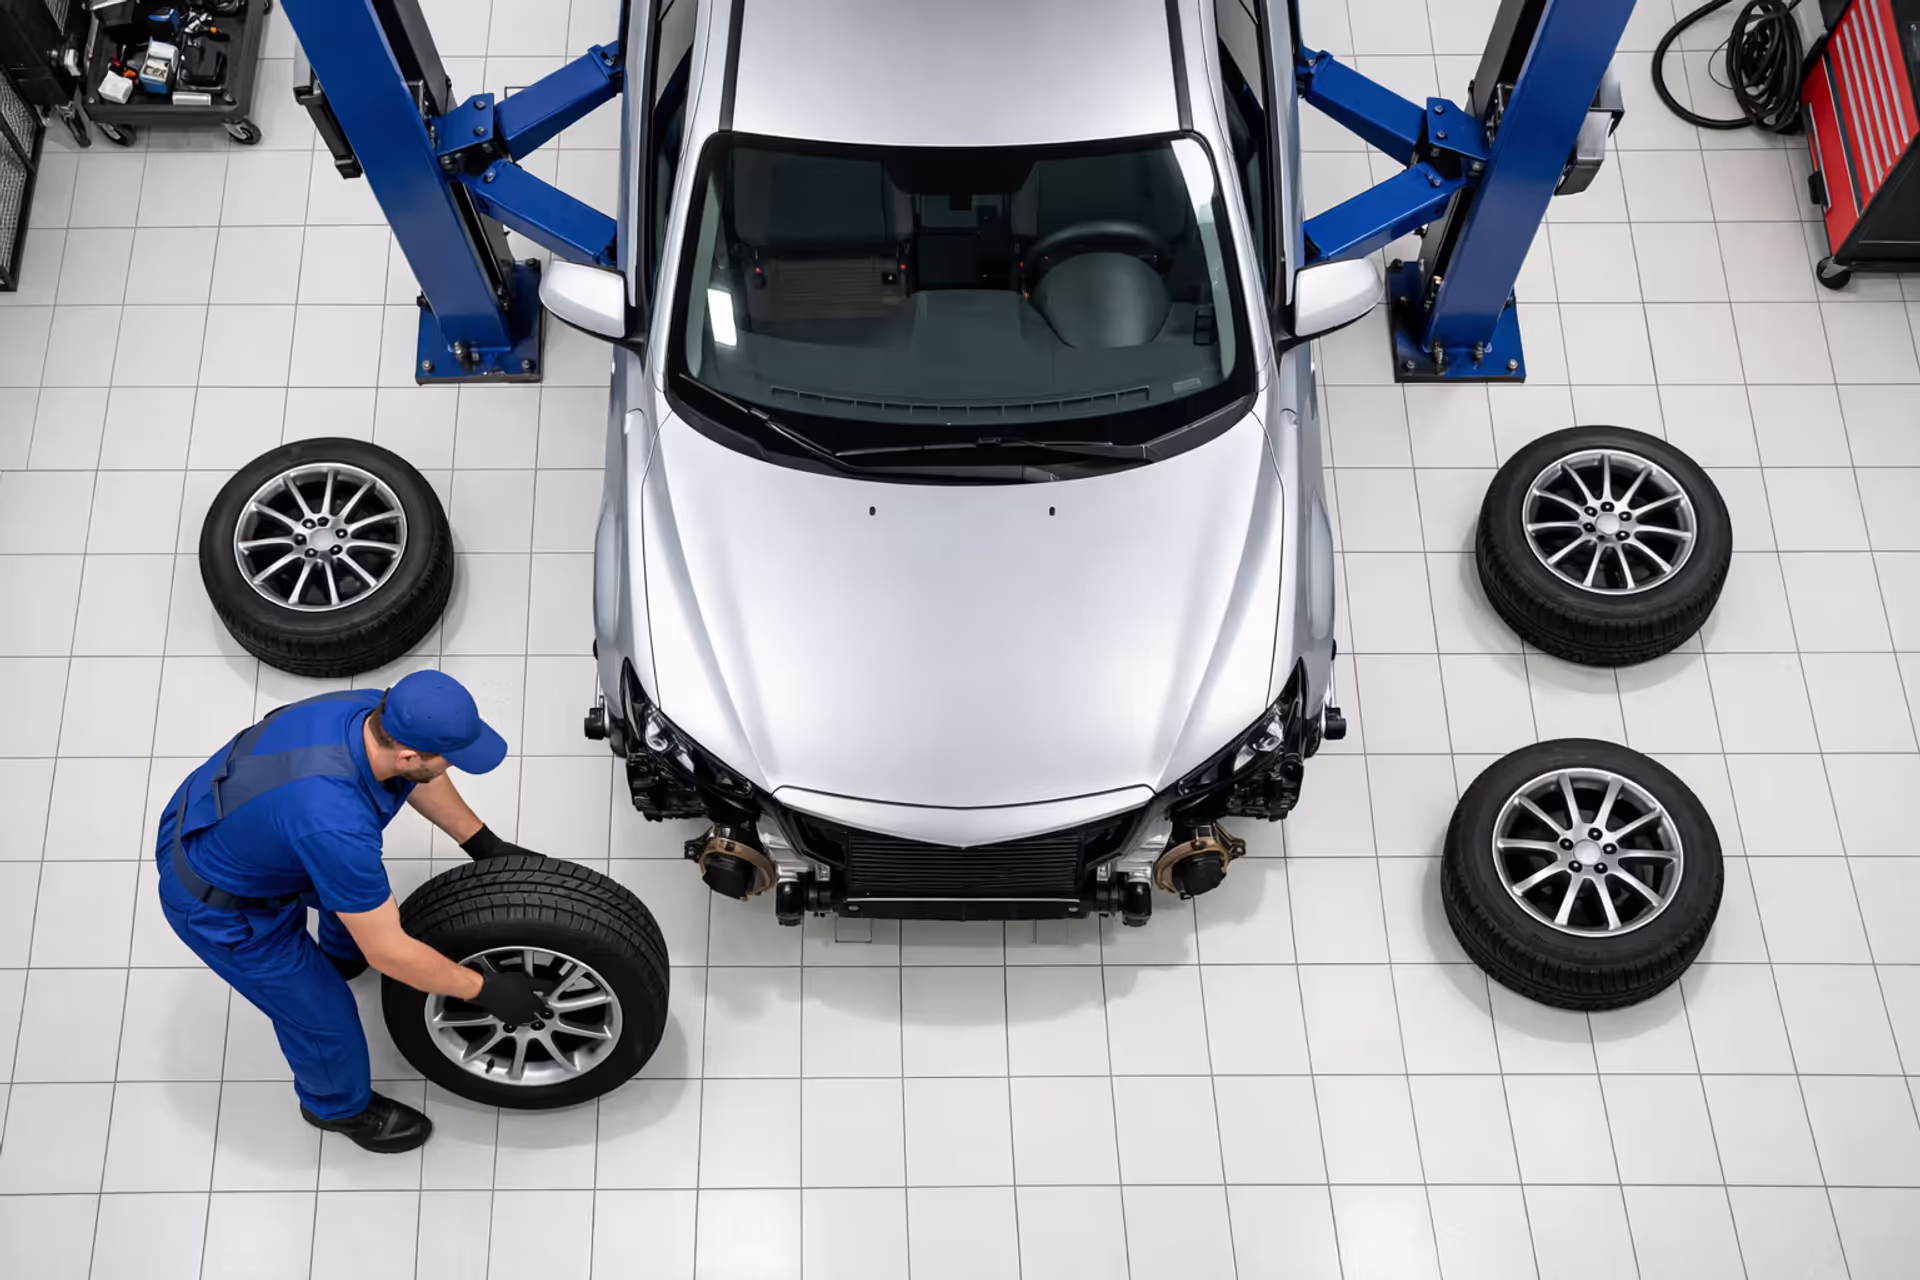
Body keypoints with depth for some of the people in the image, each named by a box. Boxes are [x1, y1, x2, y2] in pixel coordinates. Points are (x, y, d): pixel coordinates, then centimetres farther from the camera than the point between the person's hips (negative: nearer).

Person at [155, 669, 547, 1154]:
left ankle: (343, 955, 64)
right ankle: (339, 1104, 42)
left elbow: (417, 779, 6)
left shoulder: (378, 713, -20)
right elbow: (388, 952, -30)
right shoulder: (334, 824, -43)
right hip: (216, 904, -7)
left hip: (223, 824, 7)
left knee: (356, 889, 30)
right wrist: (484, 991, -18)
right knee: (323, 1016, 10)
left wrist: (485, 845, 11)